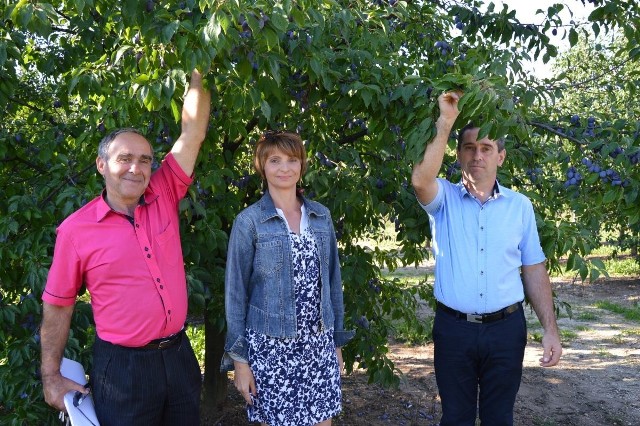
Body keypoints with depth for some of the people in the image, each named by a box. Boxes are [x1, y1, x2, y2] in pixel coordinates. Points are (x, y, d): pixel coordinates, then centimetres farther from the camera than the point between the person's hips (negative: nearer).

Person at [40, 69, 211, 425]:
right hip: (122, 368, -3)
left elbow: (193, 133, -3)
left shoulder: (164, 198, 0)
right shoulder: (76, 230, -7)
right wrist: (52, 377, 0)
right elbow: (57, 306, 0)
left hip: (179, 355, 4)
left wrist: (200, 72, -6)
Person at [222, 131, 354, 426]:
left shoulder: (321, 216, 6)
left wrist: (337, 339, 12)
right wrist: (238, 357, -7)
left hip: (319, 344, 4)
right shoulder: (249, 222, -7)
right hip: (270, 347, -3)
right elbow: (235, 292, -5)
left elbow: (332, 280, 11)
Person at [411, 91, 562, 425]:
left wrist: (550, 329, -1)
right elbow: (420, 180, -25)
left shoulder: (520, 205, 5)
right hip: (453, 328, -1)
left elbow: (534, 270, 6)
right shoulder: (445, 199, -1)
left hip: (506, 327, 1)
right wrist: (445, 122, -22)